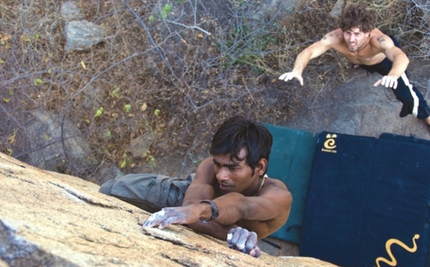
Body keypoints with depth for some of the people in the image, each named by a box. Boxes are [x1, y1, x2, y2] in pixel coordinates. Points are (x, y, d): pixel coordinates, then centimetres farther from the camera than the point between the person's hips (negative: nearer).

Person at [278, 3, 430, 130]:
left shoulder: (378, 39, -49)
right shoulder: (335, 38, -42)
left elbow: (401, 57, -66)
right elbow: (308, 52, -49)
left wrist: (393, 76, -89)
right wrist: (297, 71, -71)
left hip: (384, 58, -3)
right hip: (360, 61, 3)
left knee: (406, 94, -5)